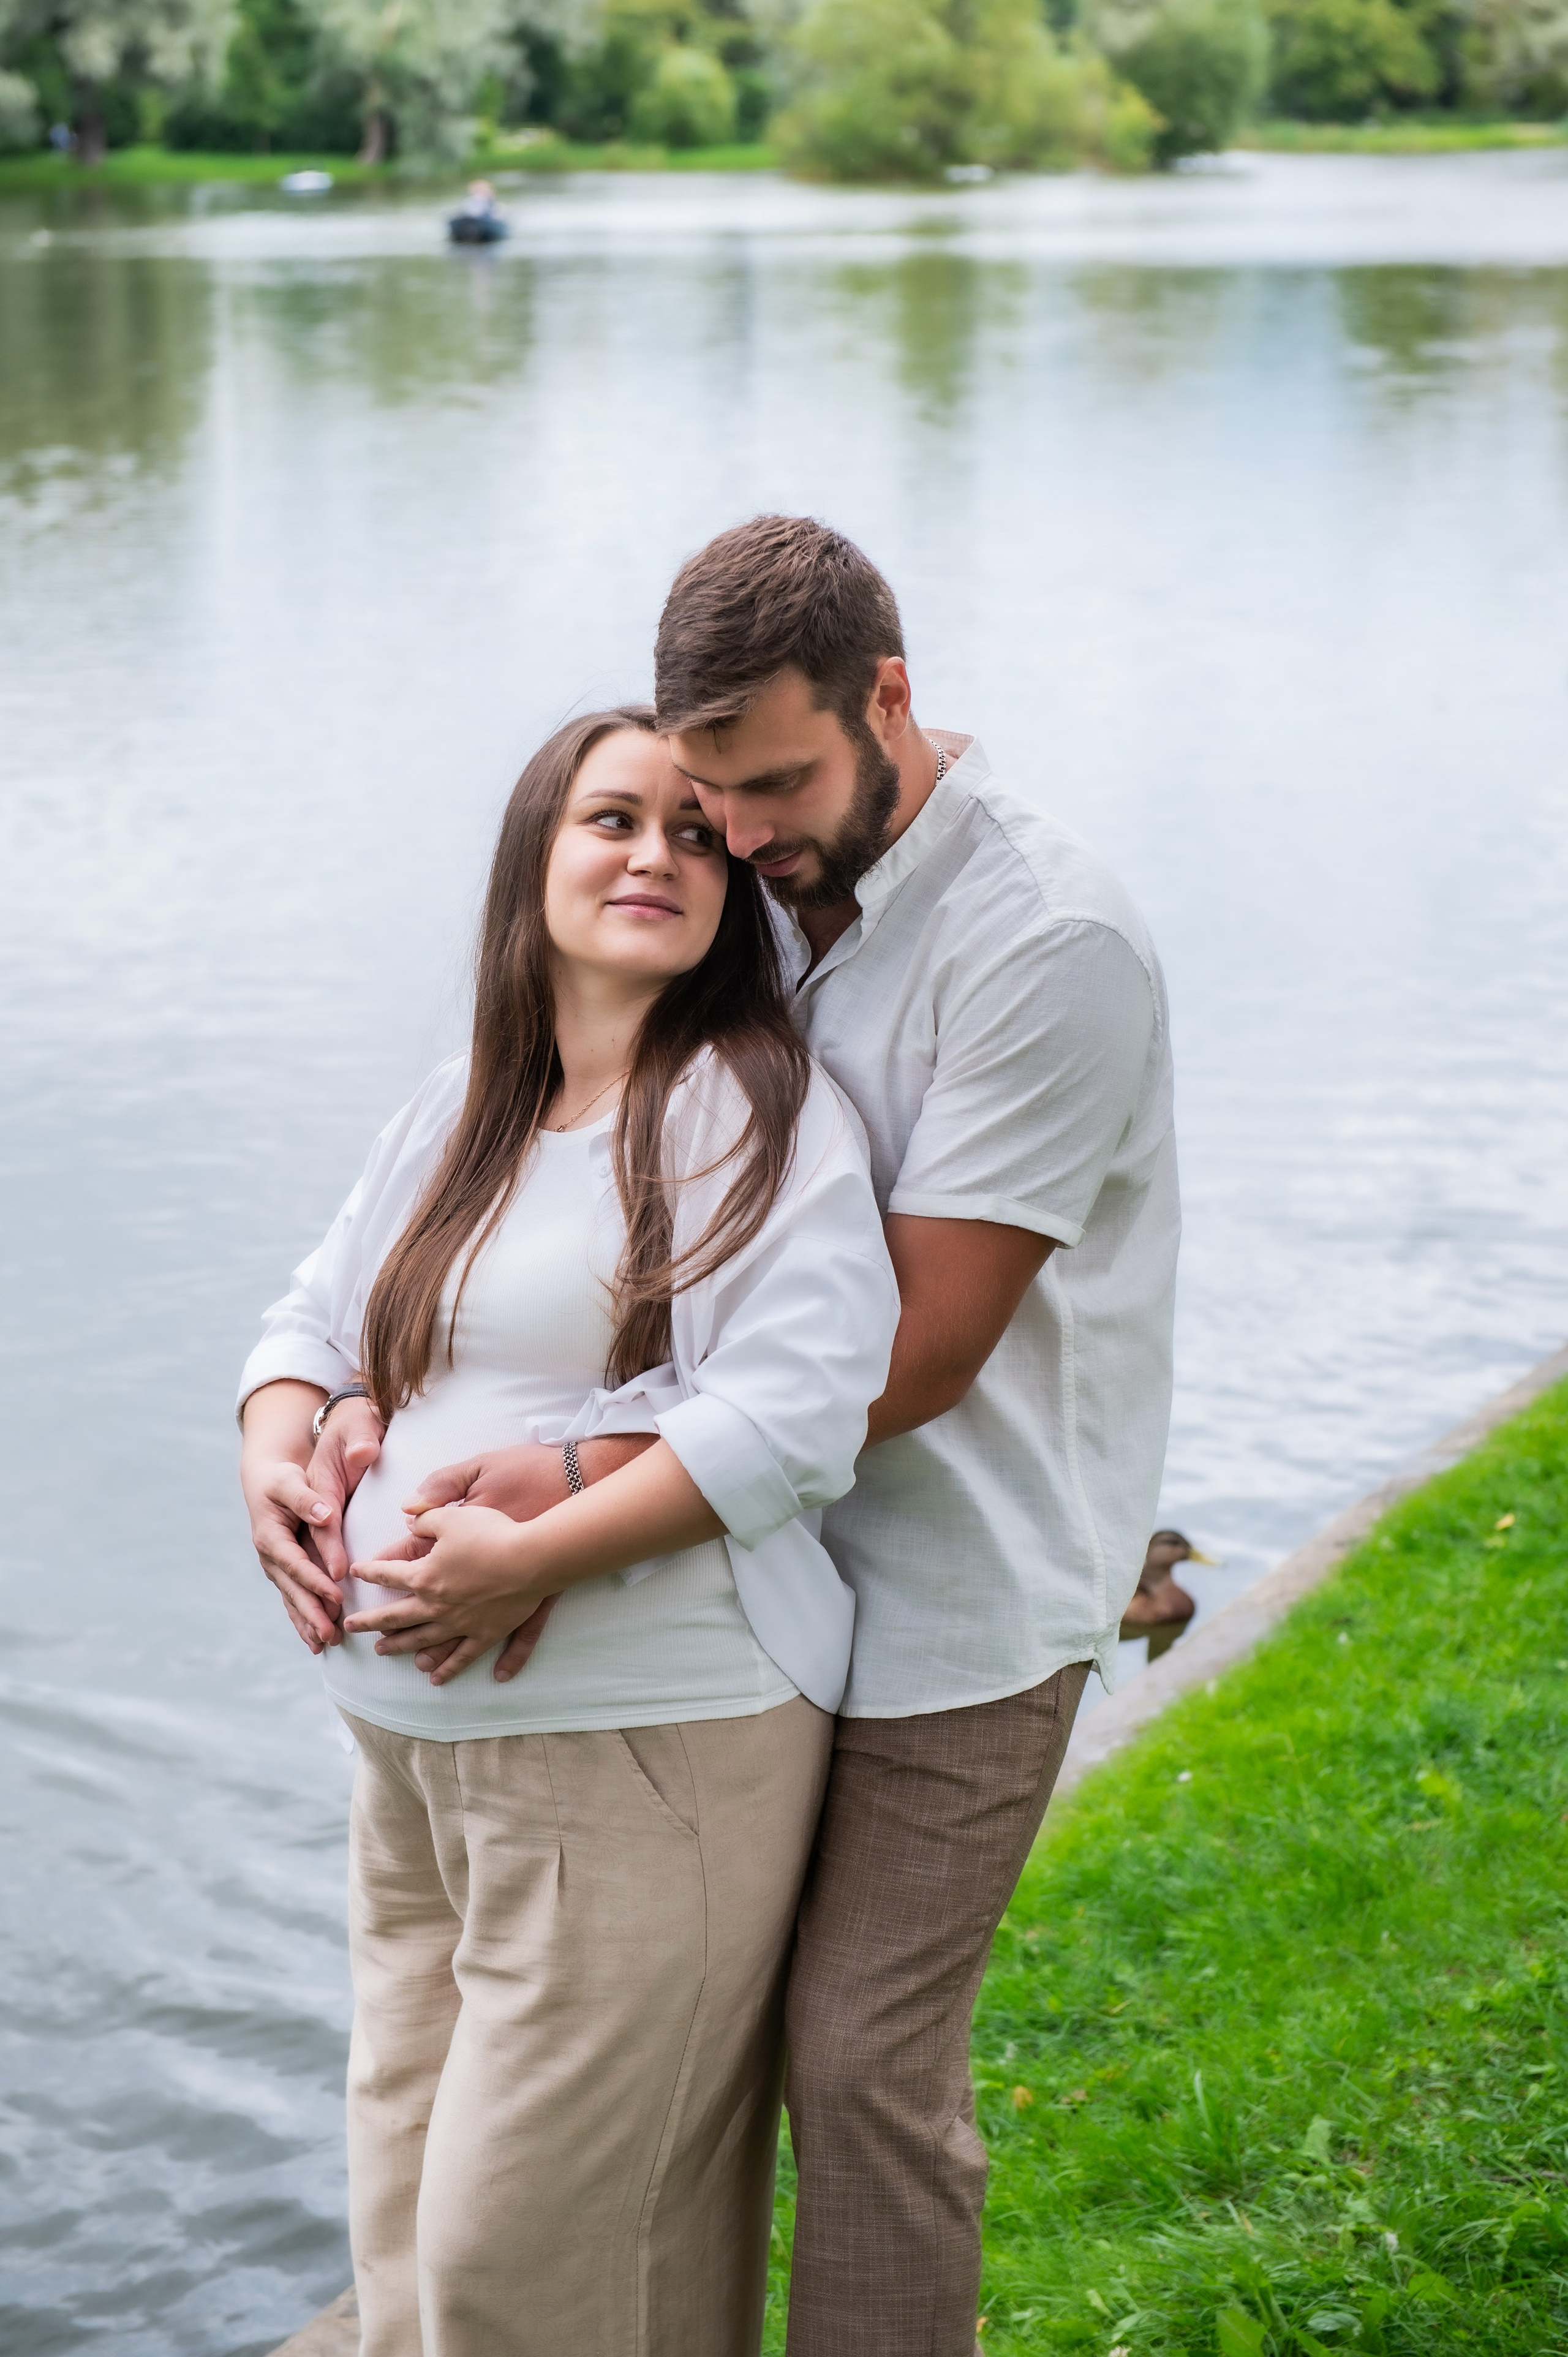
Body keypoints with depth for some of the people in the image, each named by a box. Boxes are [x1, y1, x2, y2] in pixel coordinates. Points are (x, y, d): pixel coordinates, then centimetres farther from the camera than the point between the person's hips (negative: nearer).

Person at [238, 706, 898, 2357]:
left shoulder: (760, 1112, -8)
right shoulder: (453, 1114, 15)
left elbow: (793, 1414, -19)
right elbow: (315, 1321, 20)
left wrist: (533, 1555, -24)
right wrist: (275, 1461, -3)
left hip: (643, 1744, -7)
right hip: (411, 1743, 7)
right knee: (407, 2214, 14)